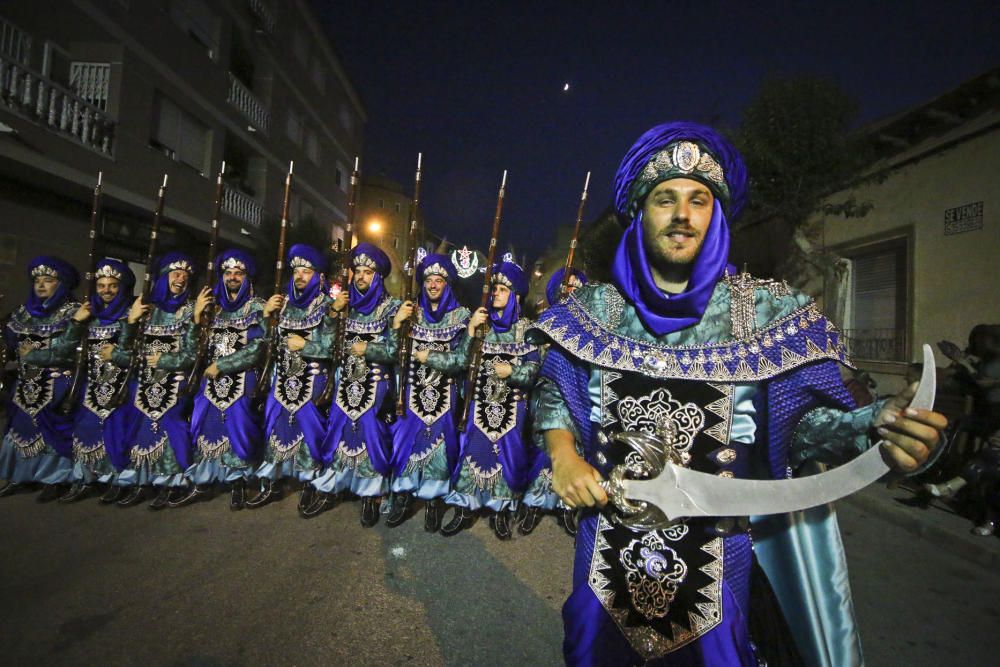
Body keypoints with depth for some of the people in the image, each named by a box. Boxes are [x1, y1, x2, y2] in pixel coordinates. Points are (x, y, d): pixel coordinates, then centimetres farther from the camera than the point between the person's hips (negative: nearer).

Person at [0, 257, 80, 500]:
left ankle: (53, 480, 2)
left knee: (51, 427, -6)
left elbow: (68, 350, -14)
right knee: (21, 426, 6)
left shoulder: (72, 311, -5)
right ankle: (20, 476, 17)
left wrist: (32, 355, -9)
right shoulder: (25, 310, 14)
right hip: (27, 382, 6)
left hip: (57, 382, -6)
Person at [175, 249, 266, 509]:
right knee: (205, 426, 2)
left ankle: (238, 482, 9)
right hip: (212, 378, 5)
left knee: (238, 427, -5)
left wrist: (220, 366, -10)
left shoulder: (257, 307, -1)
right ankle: (201, 483, 14)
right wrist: (197, 317, -3)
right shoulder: (214, 306, 15)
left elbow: (255, 349, -11)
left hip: (242, 379, -5)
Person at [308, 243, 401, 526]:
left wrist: (364, 349, -13)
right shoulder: (347, 303, 8)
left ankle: (370, 496, 10)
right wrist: (335, 312, -7)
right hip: (346, 377, 4)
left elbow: (393, 352, -9)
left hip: (376, 381, -4)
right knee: (337, 429, 6)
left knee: (370, 433, -3)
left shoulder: (390, 306, -4)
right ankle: (327, 490, 18)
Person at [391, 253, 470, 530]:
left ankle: (433, 500, 14)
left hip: (445, 389, -1)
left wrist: (430, 356, -14)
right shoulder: (413, 312, 7)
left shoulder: (461, 315, 1)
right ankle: (402, 495, 15)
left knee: (439, 437, 0)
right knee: (406, 436, 0)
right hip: (415, 385, 2)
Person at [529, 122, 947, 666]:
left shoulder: (766, 310, -7)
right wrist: (564, 456, -13)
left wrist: (872, 426, -29)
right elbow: (554, 393, 5)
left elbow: (807, 417, -9)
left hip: (718, 557, -1)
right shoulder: (596, 308, -2)